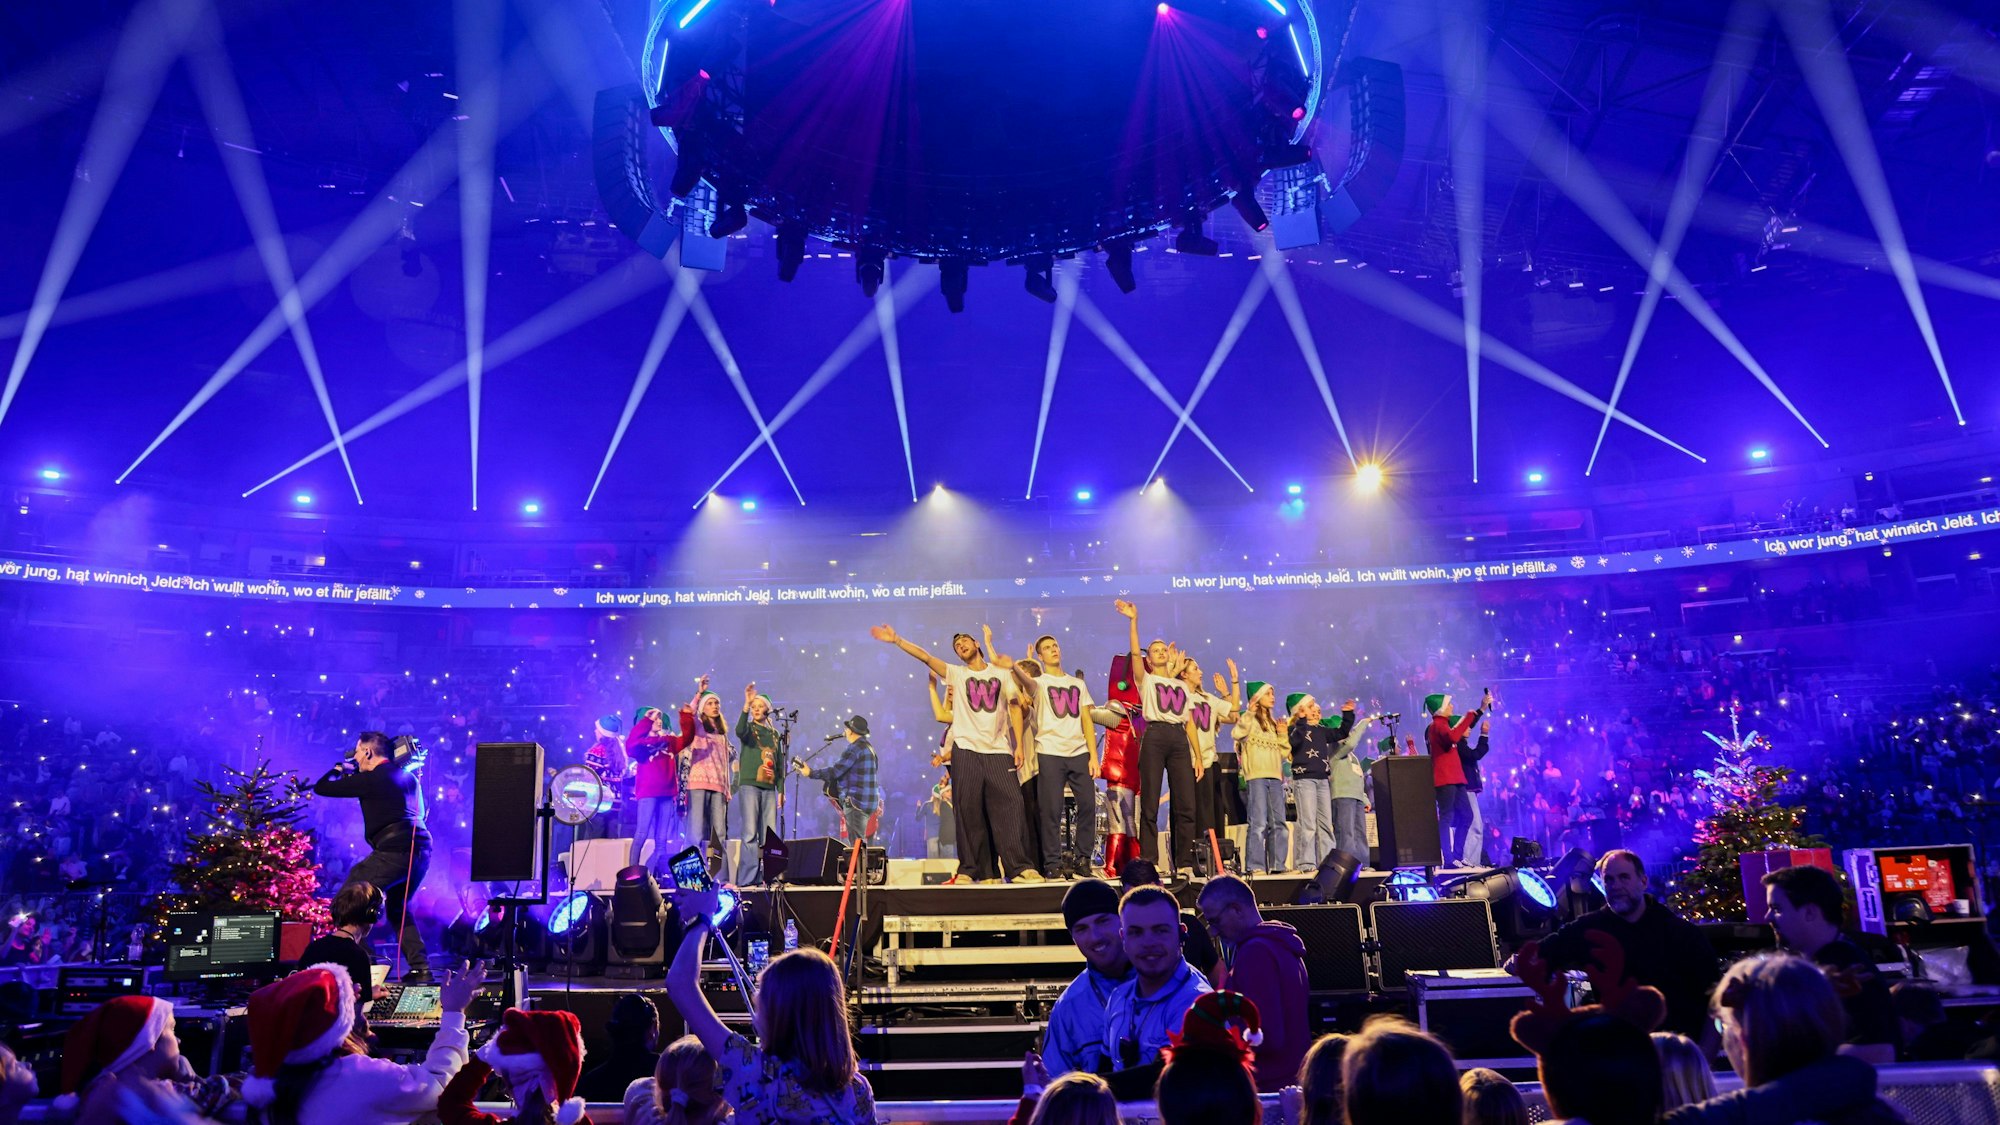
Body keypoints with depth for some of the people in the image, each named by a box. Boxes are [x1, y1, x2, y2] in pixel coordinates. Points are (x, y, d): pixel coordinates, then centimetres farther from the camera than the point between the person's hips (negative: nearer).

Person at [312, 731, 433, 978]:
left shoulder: (370, 780, -3)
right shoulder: (408, 776, 19)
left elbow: (321, 787, 4)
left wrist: (340, 769, 27)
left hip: (394, 850, -8)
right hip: (421, 850, 8)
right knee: (396, 907, 24)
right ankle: (420, 967, 15)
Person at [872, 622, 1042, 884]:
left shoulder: (1002, 674, 13)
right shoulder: (956, 673, 13)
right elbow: (925, 657, 3)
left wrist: (1019, 745, 1)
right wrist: (896, 640, -6)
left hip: (999, 751, 0)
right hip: (966, 750, 0)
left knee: (1009, 806, -9)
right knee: (968, 811, -2)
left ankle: (1019, 867, -7)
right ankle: (970, 869, 4)